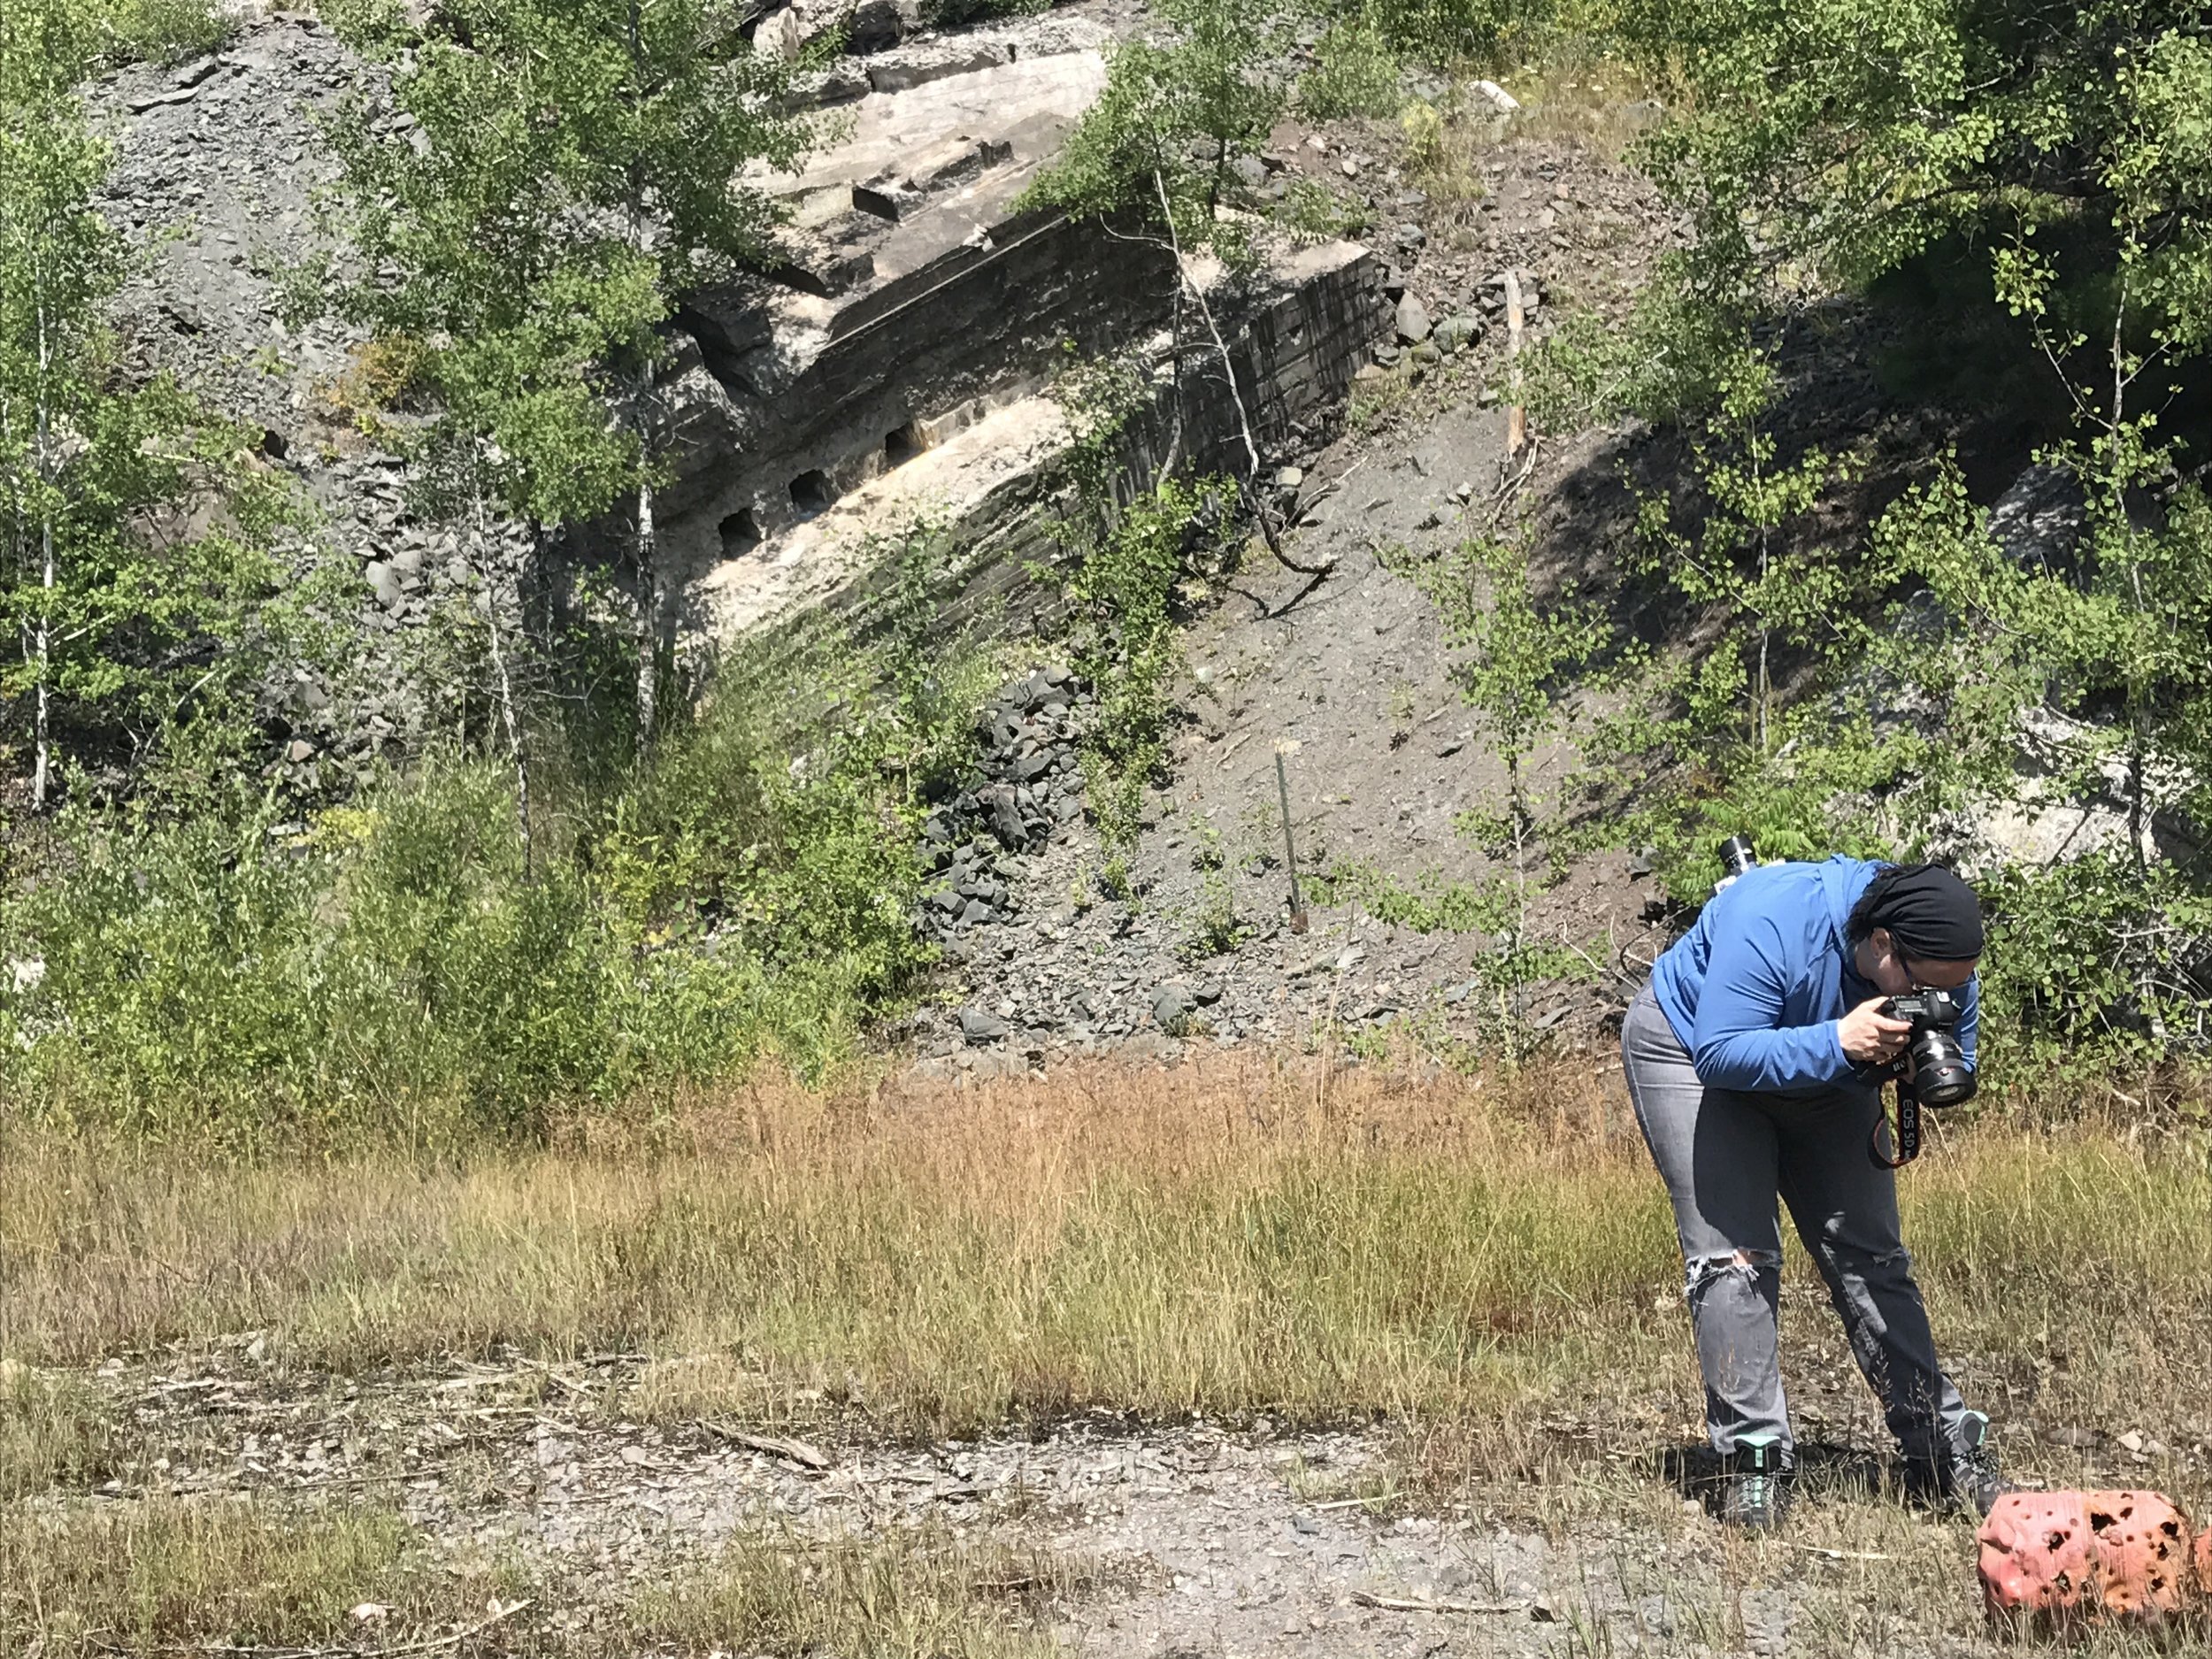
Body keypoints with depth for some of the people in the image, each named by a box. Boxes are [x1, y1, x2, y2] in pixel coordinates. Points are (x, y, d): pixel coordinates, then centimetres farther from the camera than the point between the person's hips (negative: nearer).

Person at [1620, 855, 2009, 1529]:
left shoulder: (1942, 965, -21)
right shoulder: (1773, 923, -40)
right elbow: (1721, 1052, -40)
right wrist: (1838, 1043, -49)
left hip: (1825, 1074, 5)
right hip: (1688, 1049, -5)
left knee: (1869, 1257, 0)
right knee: (1734, 1254, -16)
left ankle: (1945, 1455, 2)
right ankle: (1753, 1461, -12)